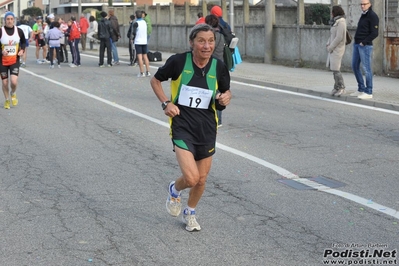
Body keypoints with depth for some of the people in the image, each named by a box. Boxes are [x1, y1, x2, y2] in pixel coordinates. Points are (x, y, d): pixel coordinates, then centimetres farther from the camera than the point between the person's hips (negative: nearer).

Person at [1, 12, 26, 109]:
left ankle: (13, 93, 20)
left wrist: (22, 50, -5)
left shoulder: (19, 31, -3)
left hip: (15, 60, 0)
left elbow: (23, 42, 14)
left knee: (14, 81, -15)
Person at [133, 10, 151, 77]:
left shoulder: (136, 23, -11)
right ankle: (147, 71, 7)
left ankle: (142, 73, -7)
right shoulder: (144, 22, 7)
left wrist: (133, 38, -1)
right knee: (145, 56, 11)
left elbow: (134, 32, -18)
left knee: (139, 57, -4)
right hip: (144, 41, 5)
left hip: (138, 42, -5)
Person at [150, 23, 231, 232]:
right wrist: (166, 103, -8)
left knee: (201, 179, 13)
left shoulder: (218, 67, -4)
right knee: (191, 178, -17)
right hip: (182, 126, -4)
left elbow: (226, 91, 15)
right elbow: (155, 80, 5)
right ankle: (174, 190, 20)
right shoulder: (178, 62, -12)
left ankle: (190, 212, 42)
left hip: (207, 128, 4)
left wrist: (226, 97, -9)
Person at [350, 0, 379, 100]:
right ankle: (361, 89, 20)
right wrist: (357, 42, 11)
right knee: (355, 66, 11)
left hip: (365, 46, -9)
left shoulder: (372, 16, -9)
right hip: (357, 45, 9)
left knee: (367, 69, -6)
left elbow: (374, 33, -15)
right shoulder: (363, 15, 17)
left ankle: (368, 92, -1)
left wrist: (363, 42, -16)